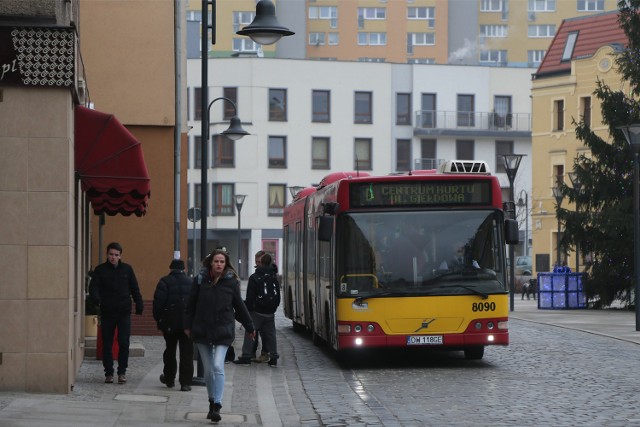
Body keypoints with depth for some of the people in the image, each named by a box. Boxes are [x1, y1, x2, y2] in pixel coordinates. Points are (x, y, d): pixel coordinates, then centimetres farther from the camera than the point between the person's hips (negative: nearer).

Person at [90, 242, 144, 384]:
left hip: (124, 312, 0)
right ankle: (108, 373, 14)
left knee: (124, 343, -5)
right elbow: (94, 287, -5)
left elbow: (135, 289, 10)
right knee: (107, 345, 5)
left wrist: (139, 305, 1)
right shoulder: (100, 270, 4)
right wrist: (97, 299, -25)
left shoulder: (127, 269, 7)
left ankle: (122, 372, 6)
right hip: (107, 312, 0)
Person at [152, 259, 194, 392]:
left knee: (170, 351, 16)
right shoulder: (191, 283, 5)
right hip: (188, 324, 1)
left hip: (170, 324, -1)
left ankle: (169, 378, 25)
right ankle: (185, 382, -4)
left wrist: (158, 319, 2)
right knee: (186, 353, 1)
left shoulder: (165, 282, -3)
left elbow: (158, 302, -9)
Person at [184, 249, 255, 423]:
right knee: (208, 370, 9)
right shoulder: (200, 280, -1)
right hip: (202, 330, 2)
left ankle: (217, 405, -14)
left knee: (218, 366, -16)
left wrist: (249, 327, 14)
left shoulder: (231, 282, -2)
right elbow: (191, 304, 6)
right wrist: (188, 325, 6)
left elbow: (239, 306, 8)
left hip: (223, 330, -2)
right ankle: (212, 402, 25)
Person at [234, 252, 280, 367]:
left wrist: (247, 308, 2)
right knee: (270, 335, 9)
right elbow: (278, 296, 12)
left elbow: (250, 297, -9)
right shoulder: (274, 278, 7)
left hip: (257, 311, -4)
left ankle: (246, 356, 0)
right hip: (270, 313, 4)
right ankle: (273, 358, 8)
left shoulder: (254, 278, -8)